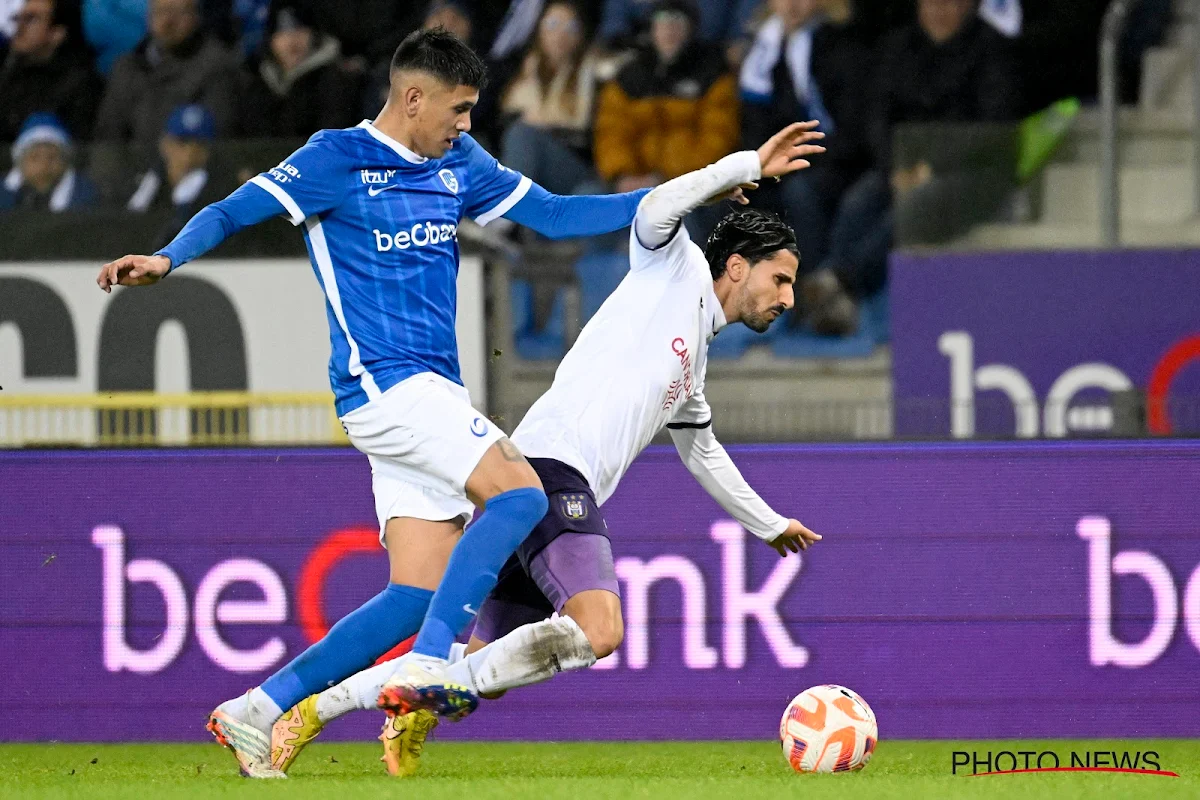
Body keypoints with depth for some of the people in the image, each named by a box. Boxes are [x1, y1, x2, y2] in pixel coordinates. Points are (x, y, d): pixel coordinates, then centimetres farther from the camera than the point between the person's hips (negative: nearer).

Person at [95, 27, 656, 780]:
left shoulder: (460, 164, 15)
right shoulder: (337, 160, -5)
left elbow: (553, 214, 19)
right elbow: (232, 213, -8)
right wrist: (167, 259, -26)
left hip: (431, 394, 8)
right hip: (385, 383, -8)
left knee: (418, 595, -1)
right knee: (520, 494, -23)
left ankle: (258, 711, 2)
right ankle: (432, 664, -26)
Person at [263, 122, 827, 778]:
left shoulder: (695, 357, 31)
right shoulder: (675, 269, 7)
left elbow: (700, 450, 46)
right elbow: (654, 212, -15)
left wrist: (770, 525, 53)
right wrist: (750, 166, -11)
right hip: (553, 470, -9)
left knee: (486, 668, 5)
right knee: (597, 631, -28)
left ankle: (317, 709, 8)